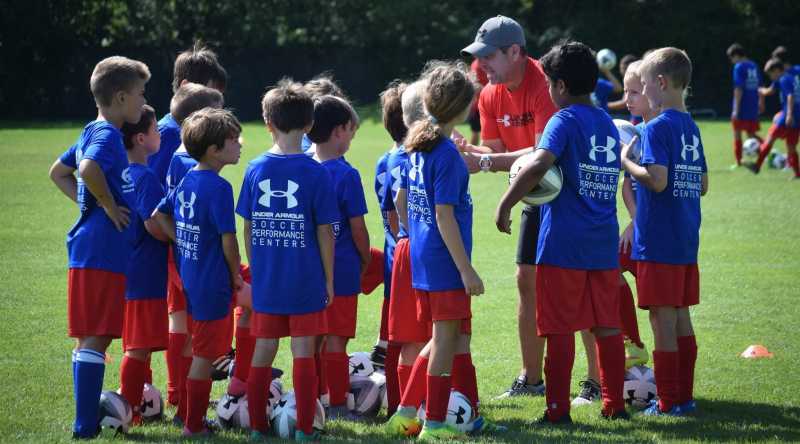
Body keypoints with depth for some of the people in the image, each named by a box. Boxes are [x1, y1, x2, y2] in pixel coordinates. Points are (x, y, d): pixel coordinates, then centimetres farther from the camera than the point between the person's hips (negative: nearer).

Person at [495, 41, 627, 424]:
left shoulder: (565, 120, -9)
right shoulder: (608, 124, 14)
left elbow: (539, 164, -25)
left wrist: (505, 205, -18)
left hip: (563, 244, -7)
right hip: (604, 244, 7)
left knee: (560, 329, -1)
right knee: (607, 325, 11)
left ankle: (558, 410, 0)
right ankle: (615, 404, 15)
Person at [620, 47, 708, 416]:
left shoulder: (658, 127, -14)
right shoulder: (691, 127, 11)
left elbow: (657, 179, -24)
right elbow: (703, 186, 14)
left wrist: (625, 162, -10)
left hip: (658, 243, -8)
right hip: (687, 241, 8)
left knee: (662, 317, -3)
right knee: (681, 315, 13)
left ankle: (668, 402, 0)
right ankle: (684, 396, 17)